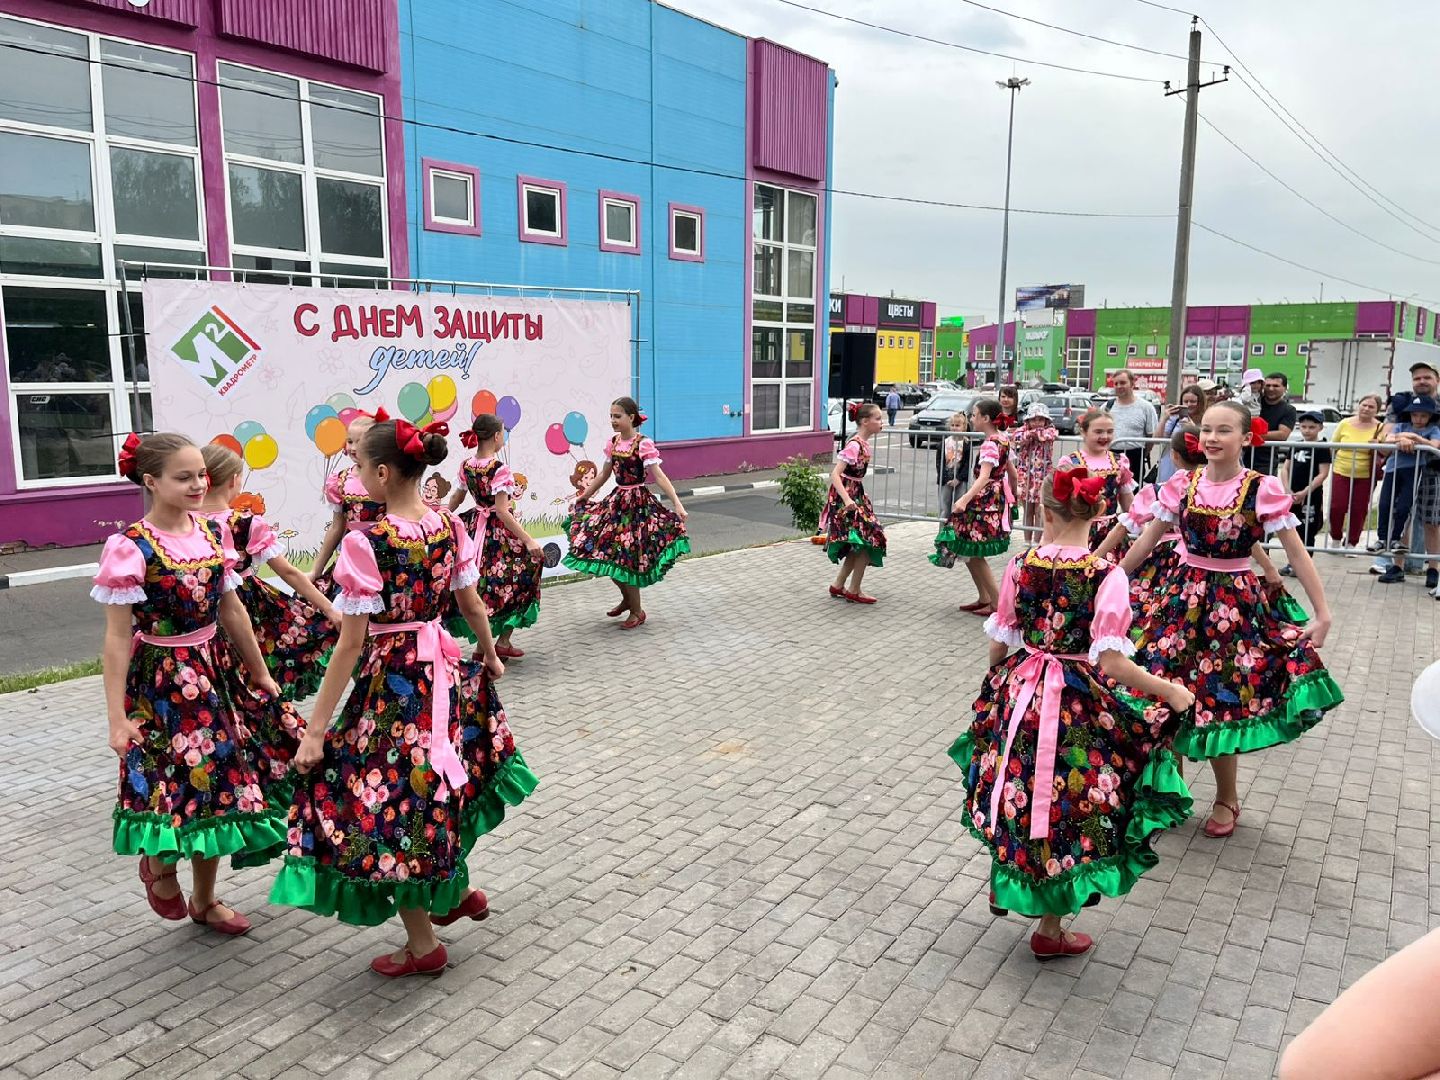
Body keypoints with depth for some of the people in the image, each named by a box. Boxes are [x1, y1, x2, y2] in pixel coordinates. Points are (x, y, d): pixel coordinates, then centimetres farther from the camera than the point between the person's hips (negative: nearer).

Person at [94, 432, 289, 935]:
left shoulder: (211, 533, 2)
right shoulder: (131, 547, -15)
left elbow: (232, 611, 10)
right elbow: (118, 638, -13)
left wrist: (260, 673, 15)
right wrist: (117, 717, -14)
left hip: (209, 673, 6)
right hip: (159, 681, -6)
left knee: (216, 780, 11)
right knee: (172, 780, -5)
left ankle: (205, 899, 28)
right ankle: (158, 864, 31)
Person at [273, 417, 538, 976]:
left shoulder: (366, 543, -20)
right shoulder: (450, 526, -2)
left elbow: (351, 643, -19)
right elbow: (472, 605, 8)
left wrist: (317, 729, -13)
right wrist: (490, 657, 27)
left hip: (392, 679, -7)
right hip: (444, 669, 7)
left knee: (385, 797, 9)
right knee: (436, 785, 27)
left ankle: (423, 943, 20)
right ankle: (458, 889, 43)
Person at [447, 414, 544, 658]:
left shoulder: (466, 466, 3)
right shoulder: (499, 469, -19)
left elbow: (456, 499, 17)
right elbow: (501, 511, -23)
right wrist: (527, 539, -23)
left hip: (476, 528, 8)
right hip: (500, 533, -8)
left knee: (482, 585, 15)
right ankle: (502, 642, 5)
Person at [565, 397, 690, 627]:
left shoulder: (643, 444, -14)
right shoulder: (612, 443, 6)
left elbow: (659, 476, -18)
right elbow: (604, 475, 17)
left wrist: (677, 504, -27)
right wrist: (582, 498, 23)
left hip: (637, 503, -7)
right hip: (617, 501, 7)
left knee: (625, 558, -5)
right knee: (603, 553, 8)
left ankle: (637, 612, 14)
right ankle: (627, 598, 31)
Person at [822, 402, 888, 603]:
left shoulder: (863, 442, 7)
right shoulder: (855, 445, -20)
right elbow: (835, 474, -28)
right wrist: (847, 500, -35)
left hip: (855, 495, 10)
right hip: (847, 497, -10)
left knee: (859, 545, 13)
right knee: (868, 541, -5)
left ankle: (838, 585, 22)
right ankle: (854, 591, 5)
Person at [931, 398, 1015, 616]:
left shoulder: (989, 445, -17)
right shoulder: (1002, 441, 12)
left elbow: (984, 477, -29)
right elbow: (1012, 472, 20)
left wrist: (965, 499, -41)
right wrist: (1010, 496, 34)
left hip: (985, 502, -10)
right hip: (997, 499, 10)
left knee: (972, 552, -5)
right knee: (968, 551, 14)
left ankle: (997, 603, -1)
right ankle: (984, 599, 21)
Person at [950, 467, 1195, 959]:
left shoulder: (1020, 565, -7)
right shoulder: (1107, 576, -17)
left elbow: (998, 643, 1)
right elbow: (1112, 663, -20)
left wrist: (995, 684, 21)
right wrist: (1170, 691, -6)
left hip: (1019, 692, 3)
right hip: (1079, 704, -3)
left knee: (1021, 800, 25)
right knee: (1067, 808, 13)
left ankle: (1006, 887, 44)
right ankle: (1049, 931, 28)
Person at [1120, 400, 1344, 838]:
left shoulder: (1263, 490, -8)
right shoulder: (1182, 485, 0)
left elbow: (1297, 554, -6)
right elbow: (1145, 542, 7)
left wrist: (1322, 614, -9)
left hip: (1236, 602, -3)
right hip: (1183, 596, 3)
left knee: (1218, 700, 1)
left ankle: (1226, 797, 24)